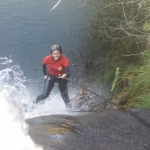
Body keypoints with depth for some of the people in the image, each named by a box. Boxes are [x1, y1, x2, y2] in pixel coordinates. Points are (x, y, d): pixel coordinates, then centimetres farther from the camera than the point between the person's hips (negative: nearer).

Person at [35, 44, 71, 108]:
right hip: (51, 77, 1)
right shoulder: (47, 59, -22)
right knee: (45, 95, -4)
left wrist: (65, 75, -61)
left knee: (65, 96, -10)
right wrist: (45, 74, 5)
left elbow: (68, 72, -41)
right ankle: (34, 102, 23)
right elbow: (44, 65, 1)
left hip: (61, 77, -1)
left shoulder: (65, 60, -30)